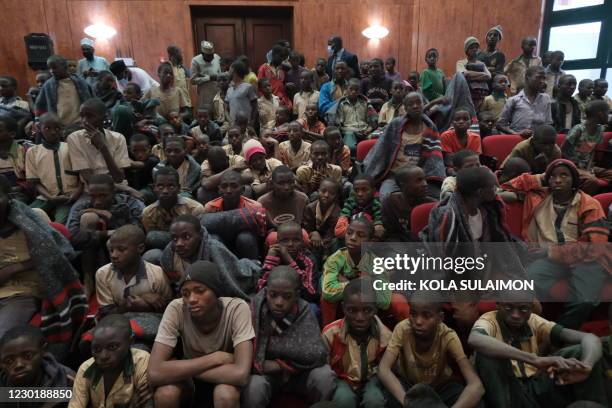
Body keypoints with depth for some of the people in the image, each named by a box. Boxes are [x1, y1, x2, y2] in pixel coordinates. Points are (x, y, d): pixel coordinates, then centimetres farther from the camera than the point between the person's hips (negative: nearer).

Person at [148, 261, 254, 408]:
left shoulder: (237, 309, -29)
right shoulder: (176, 309, -24)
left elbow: (241, 374, -38)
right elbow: (155, 372, -32)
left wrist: (183, 369, -28)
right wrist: (215, 358, -31)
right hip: (189, 379, 2)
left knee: (226, 394, -34)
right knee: (164, 394, -29)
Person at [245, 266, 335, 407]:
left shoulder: (303, 312, -15)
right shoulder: (253, 309, -20)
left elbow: (317, 354, -26)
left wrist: (275, 343, -25)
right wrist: (280, 365, -17)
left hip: (298, 375, 2)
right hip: (265, 374, -2)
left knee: (324, 376, -25)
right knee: (254, 385, -33)